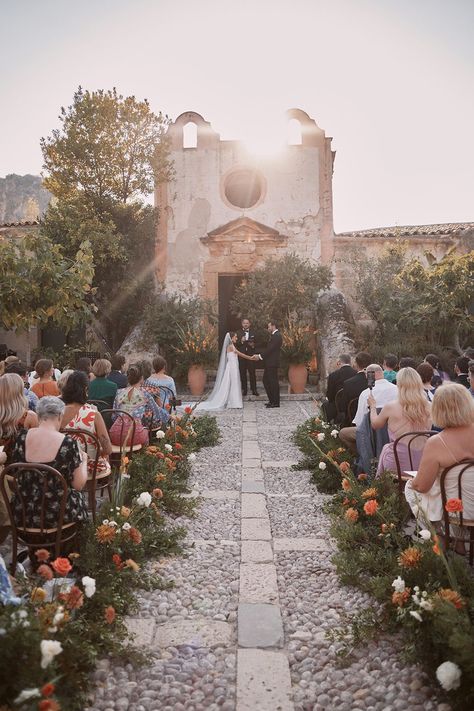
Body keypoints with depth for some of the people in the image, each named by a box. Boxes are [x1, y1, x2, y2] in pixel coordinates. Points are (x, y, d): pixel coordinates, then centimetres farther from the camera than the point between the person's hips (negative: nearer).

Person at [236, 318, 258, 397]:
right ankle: (244, 390, 11)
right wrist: (241, 341, -17)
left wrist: (253, 345, -9)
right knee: (242, 374, 3)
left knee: (252, 373, -1)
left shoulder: (253, 333, 10)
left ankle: (254, 389, 5)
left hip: (251, 355, 0)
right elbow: (236, 344, 0)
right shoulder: (238, 333, 7)